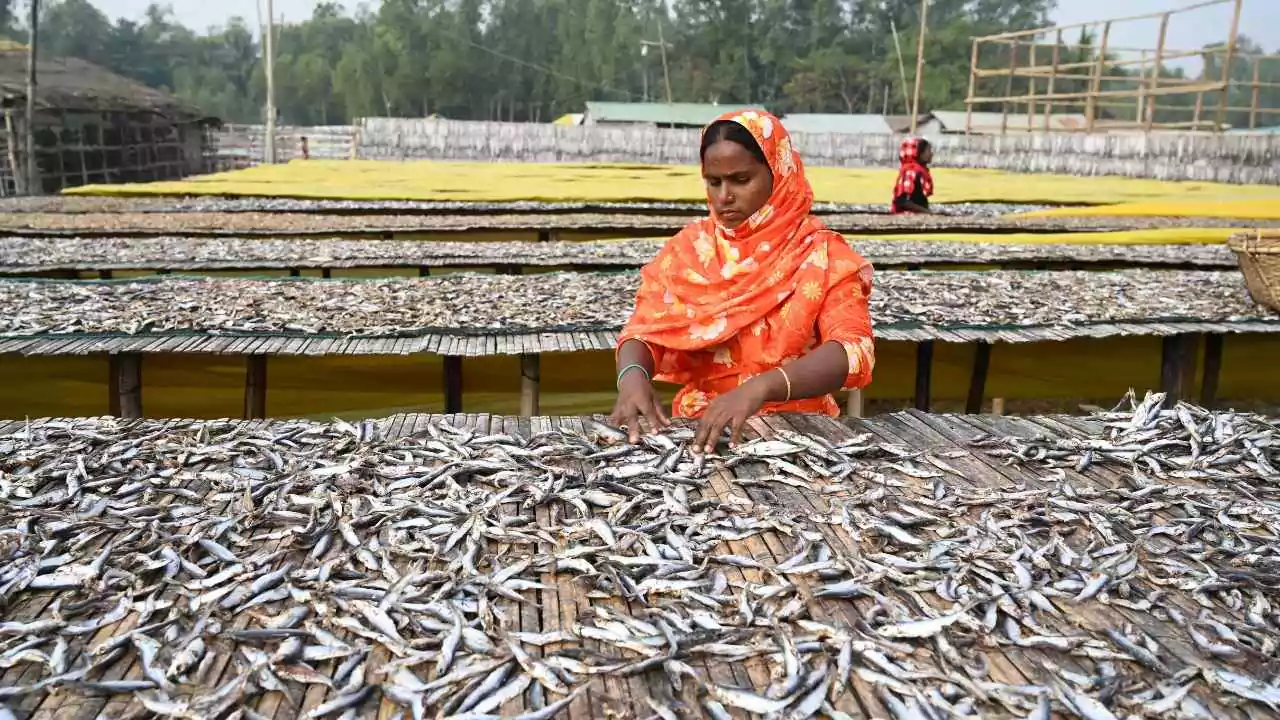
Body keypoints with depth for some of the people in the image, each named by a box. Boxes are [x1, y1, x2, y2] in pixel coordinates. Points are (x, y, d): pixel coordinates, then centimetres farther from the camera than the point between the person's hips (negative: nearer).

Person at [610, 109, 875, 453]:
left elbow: (853, 350, -15)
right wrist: (632, 375, -23)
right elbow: (644, 331, 1)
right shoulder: (686, 250, 6)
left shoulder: (824, 255, -2)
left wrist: (761, 388, -32)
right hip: (702, 426, 2)